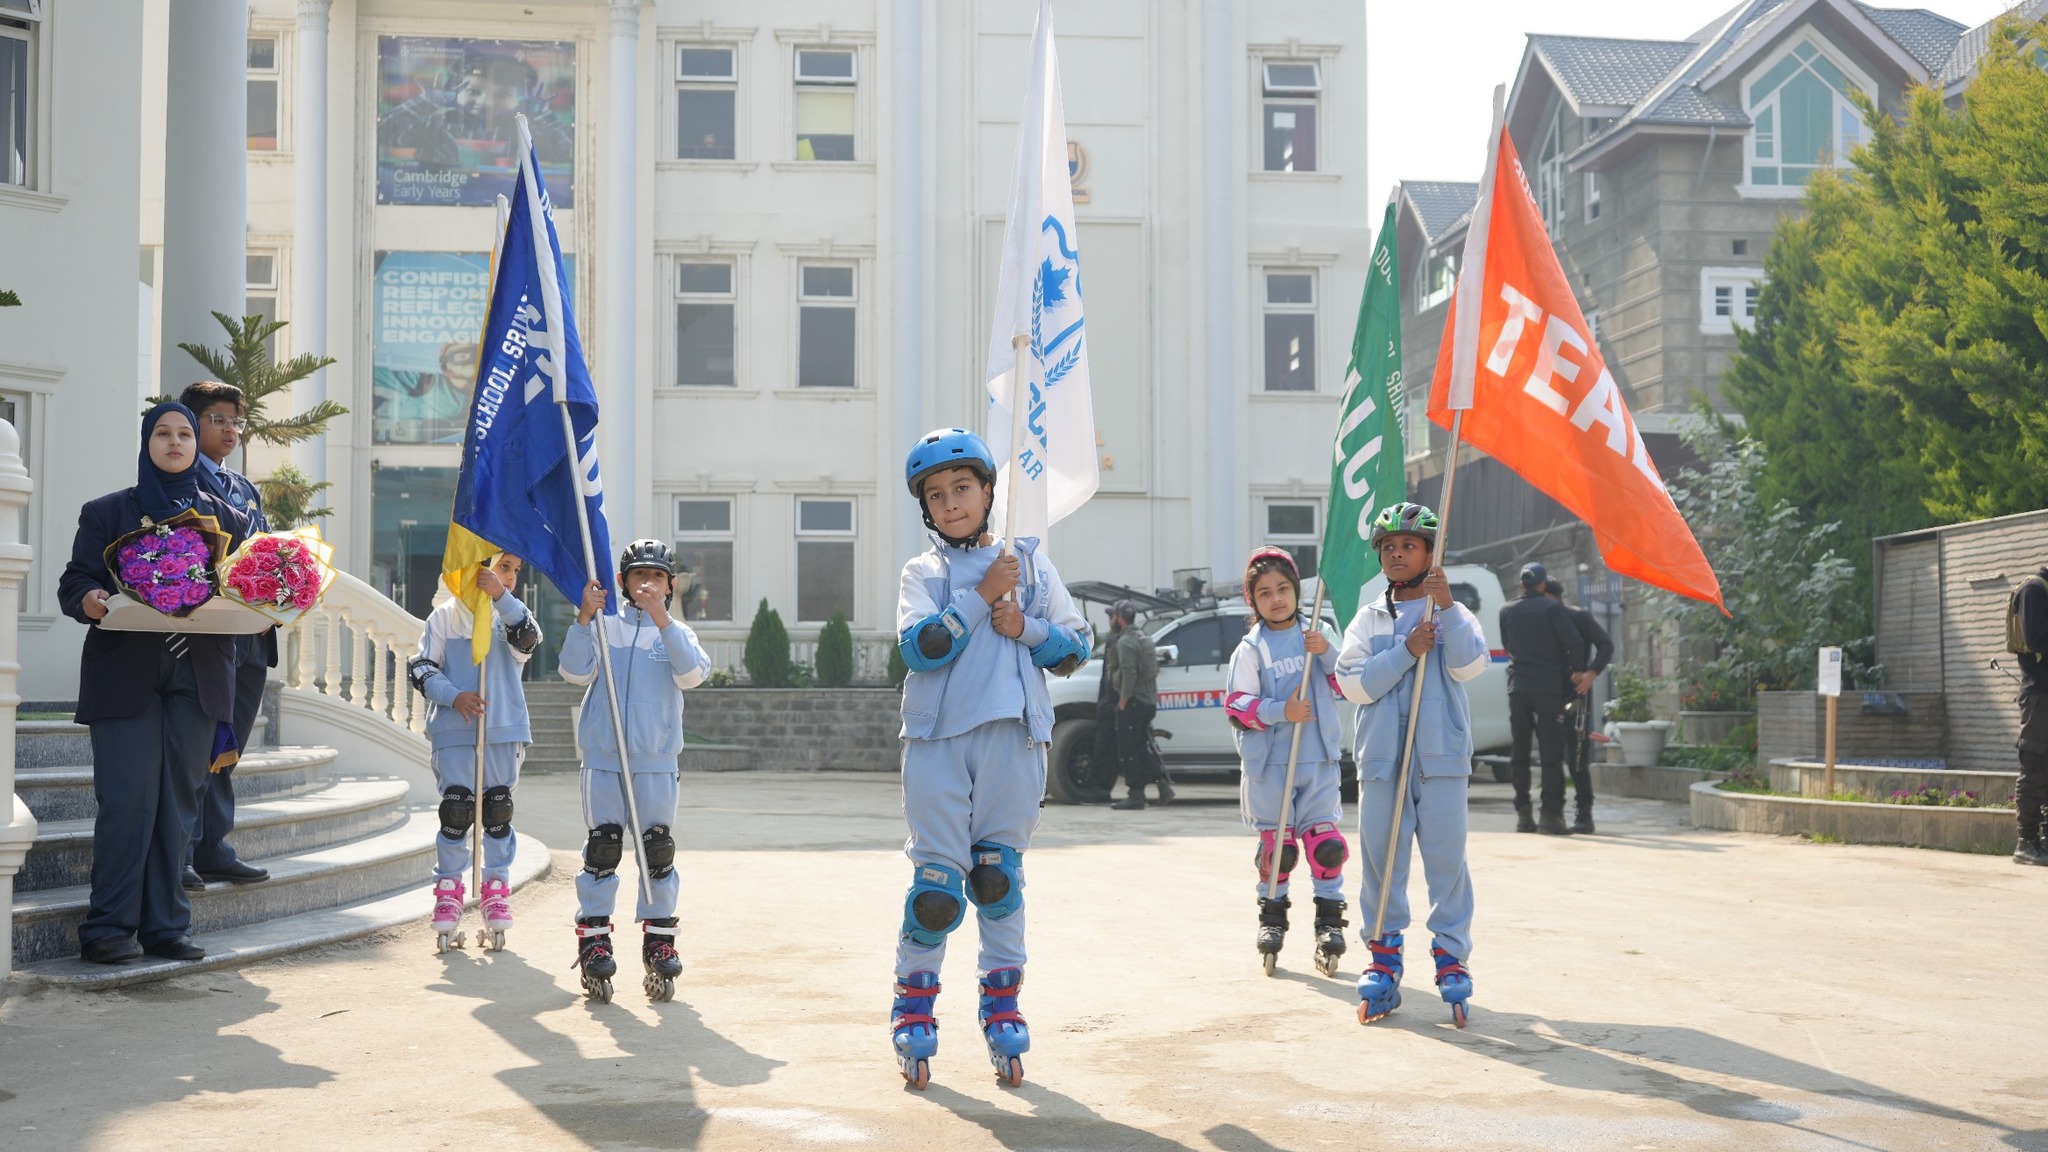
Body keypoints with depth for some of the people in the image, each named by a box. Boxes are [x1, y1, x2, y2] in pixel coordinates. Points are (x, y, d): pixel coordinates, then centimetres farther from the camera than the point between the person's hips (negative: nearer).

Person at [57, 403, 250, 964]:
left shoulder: (226, 518, 15)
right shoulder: (106, 513, 10)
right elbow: (74, 583, 5)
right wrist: (88, 601, -18)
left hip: (198, 676, 2)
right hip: (125, 674, -2)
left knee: (178, 799, 2)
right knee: (128, 797, -10)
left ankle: (166, 924, 7)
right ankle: (110, 927, -5)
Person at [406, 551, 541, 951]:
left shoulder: (511, 614, 8)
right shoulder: (445, 615, 4)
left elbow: (528, 639, -16)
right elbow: (420, 668, 2)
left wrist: (502, 596, -27)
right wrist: (454, 696, -13)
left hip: (504, 730, 2)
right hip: (454, 730, -2)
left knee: (498, 811, 5)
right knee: (455, 810, -4)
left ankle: (496, 890, 15)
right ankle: (449, 892, 6)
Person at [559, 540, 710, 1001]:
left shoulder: (677, 632, 9)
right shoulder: (602, 625, 8)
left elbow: (692, 674, -11)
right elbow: (576, 672, -7)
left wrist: (662, 620, -20)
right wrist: (584, 617, -17)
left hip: (657, 760, 1)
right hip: (603, 758, 0)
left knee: (659, 850, 2)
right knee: (602, 849, -1)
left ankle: (659, 943, 10)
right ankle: (593, 941, 6)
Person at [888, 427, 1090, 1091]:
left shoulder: (1029, 562, 12)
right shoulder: (923, 572, 7)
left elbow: (1076, 649, 11)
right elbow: (919, 648, -11)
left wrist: (1026, 627, -6)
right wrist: (982, 596, -10)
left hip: (1013, 738, 1)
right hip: (938, 738, -1)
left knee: (999, 872, 6)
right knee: (937, 876, -4)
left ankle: (1002, 1010, 15)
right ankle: (914, 1010, 9)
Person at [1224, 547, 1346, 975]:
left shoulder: (1315, 634, 8)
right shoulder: (1251, 649, -1)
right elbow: (1236, 705, -7)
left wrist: (1327, 653, -10)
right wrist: (1281, 711, -20)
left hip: (1319, 760, 2)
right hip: (1269, 763, -2)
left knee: (1324, 839, -4)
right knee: (1276, 842, 4)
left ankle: (1329, 919, 6)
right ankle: (1272, 915, 21)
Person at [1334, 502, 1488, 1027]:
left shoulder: (1453, 615, 9)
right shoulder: (1368, 620, 12)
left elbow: (1469, 665, -10)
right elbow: (1354, 684, -2)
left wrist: (1446, 606, -16)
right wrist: (1406, 652, -11)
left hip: (1442, 758, -2)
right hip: (1380, 760, 2)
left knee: (1446, 860, -3)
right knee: (1380, 862, 3)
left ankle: (1451, 959, 3)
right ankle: (1383, 962, 12)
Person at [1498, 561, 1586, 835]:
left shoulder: (1507, 611, 9)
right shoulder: (1552, 608, -5)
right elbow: (1574, 641, -13)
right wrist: (1577, 670, 1)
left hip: (1517, 686, 4)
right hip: (1547, 686, -4)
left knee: (1519, 751, 8)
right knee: (1551, 751, -3)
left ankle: (1523, 815, 7)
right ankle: (1550, 813, -11)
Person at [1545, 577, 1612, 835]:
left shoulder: (1579, 617, -1)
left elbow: (1606, 644, -7)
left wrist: (1591, 673, -21)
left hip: (1576, 693, -6)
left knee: (1577, 756, -10)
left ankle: (1584, 815, -8)